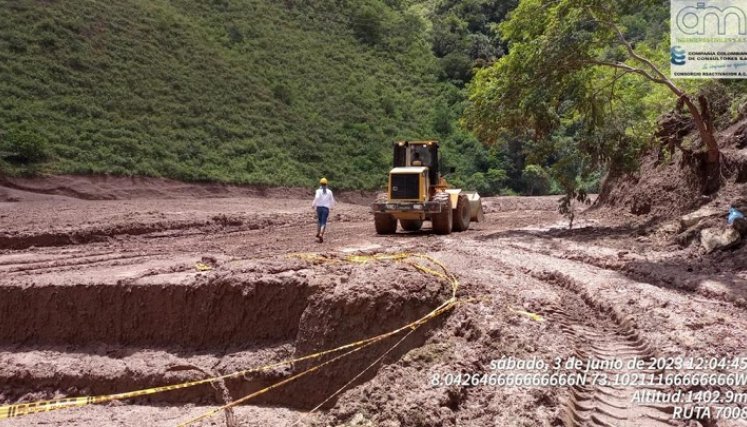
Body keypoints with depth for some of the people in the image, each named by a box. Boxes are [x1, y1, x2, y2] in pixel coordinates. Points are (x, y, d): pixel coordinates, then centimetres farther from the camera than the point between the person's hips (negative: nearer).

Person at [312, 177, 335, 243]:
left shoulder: (319, 191, -2)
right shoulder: (329, 191, 4)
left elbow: (317, 197, -21)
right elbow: (332, 201, 9)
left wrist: (313, 205, -10)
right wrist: (331, 206, 29)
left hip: (319, 207, 1)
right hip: (326, 208, -1)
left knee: (319, 220, 24)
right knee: (323, 222, -4)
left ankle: (318, 233, 30)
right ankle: (321, 234, -24)